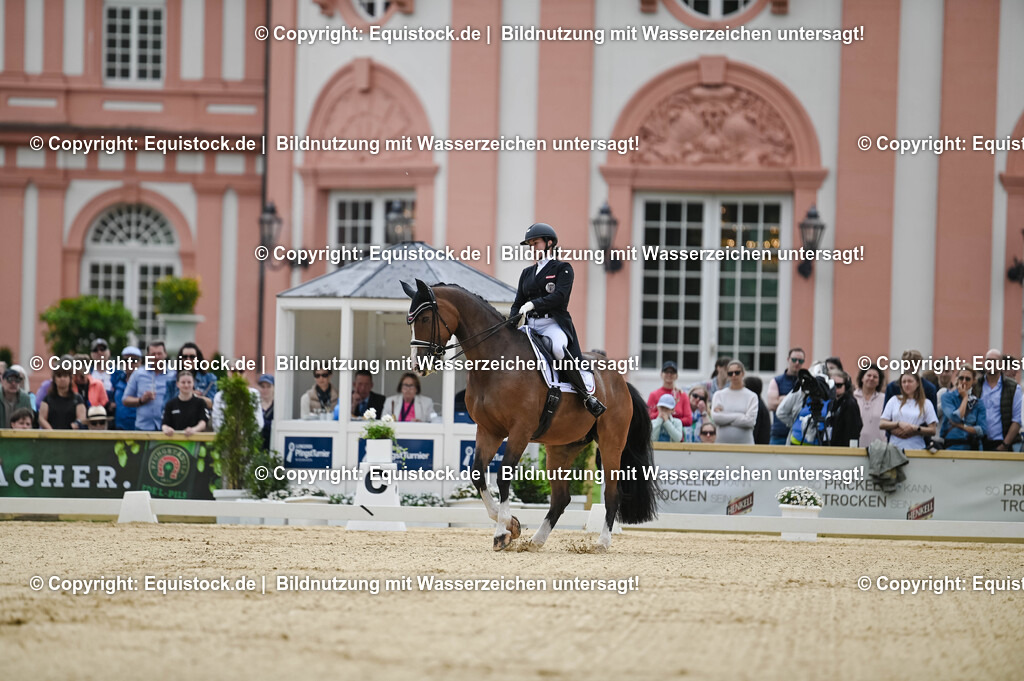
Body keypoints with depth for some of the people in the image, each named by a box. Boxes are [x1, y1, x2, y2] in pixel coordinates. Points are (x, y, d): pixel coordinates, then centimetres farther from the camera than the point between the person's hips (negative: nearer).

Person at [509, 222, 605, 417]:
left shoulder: (563, 269, 5)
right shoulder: (527, 273, 22)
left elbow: (559, 296, -12)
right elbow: (518, 303, 18)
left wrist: (533, 304, -24)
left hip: (554, 324, -7)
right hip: (530, 326, 7)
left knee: (558, 347, -39)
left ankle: (586, 395, -31)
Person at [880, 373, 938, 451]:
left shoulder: (926, 403, 10)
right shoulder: (894, 400, 15)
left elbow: (932, 430, 3)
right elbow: (881, 424, 8)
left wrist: (915, 429, -12)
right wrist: (899, 424, -8)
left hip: (916, 447, -1)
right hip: (895, 446, 1)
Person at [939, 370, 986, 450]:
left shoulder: (979, 403, 9)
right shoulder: (947, 396, 4)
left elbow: (981, 430, 1)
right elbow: (955, 418, -12)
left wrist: (961, 426, -9)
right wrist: (965, 398, -2)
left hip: (973, 447, 2)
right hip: (953, 446, -2)